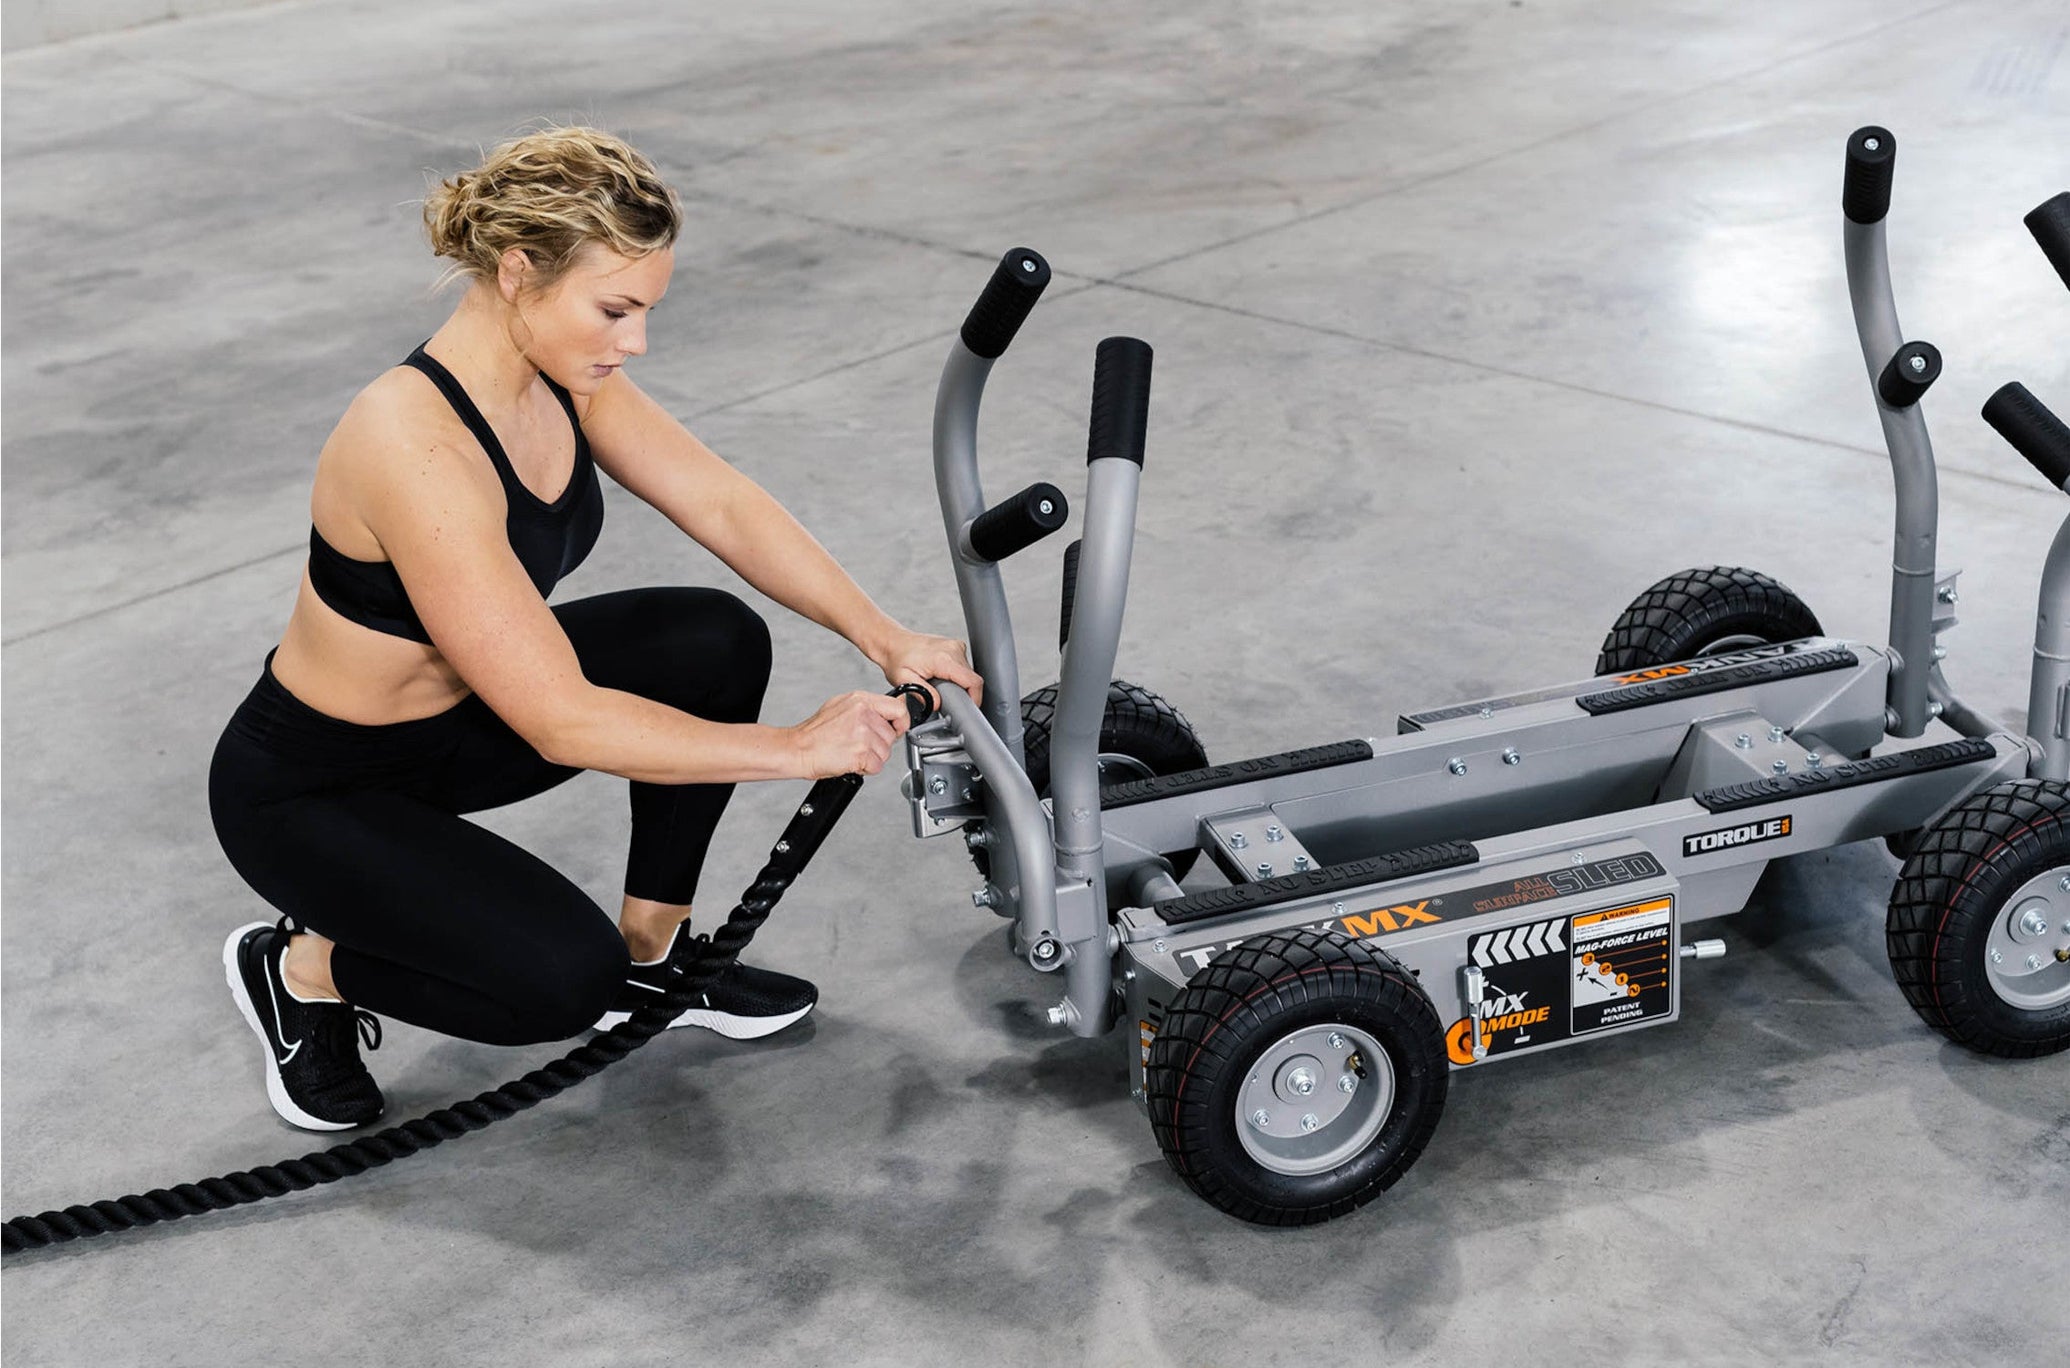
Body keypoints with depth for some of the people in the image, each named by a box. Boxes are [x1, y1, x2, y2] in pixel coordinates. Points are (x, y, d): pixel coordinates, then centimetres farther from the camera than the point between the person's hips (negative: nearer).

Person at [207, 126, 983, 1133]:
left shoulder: (557, 368, -11)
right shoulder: (419, 451, -36)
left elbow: (724, 505, -4)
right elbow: (564, 721, -35)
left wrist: (886, 640, -14)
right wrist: (797, 749, -29)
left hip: (459, 709, 8)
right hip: (309, 792, -8)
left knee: (716, 642, -7)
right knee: (566, 976, -25)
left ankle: (652, 958, 9)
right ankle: (305, 967, 3)